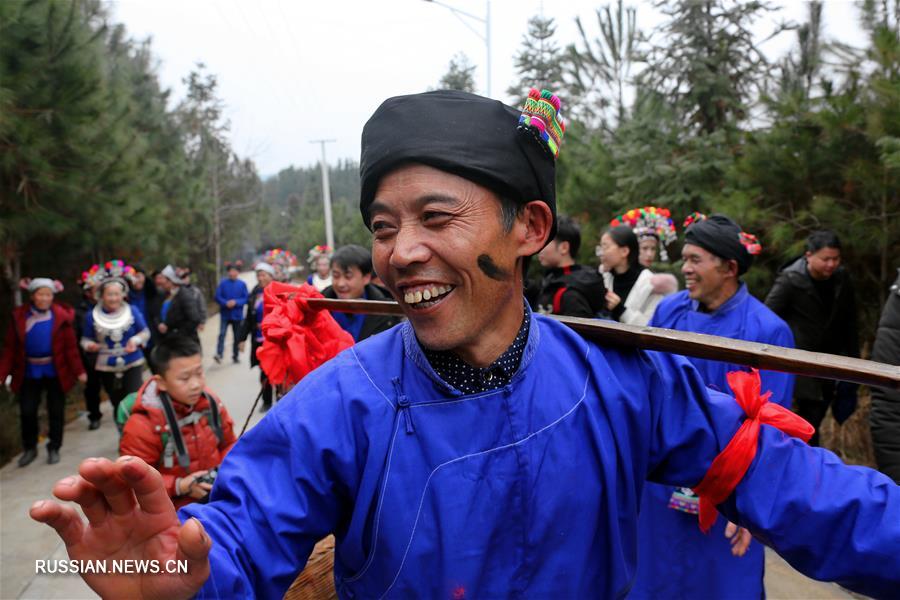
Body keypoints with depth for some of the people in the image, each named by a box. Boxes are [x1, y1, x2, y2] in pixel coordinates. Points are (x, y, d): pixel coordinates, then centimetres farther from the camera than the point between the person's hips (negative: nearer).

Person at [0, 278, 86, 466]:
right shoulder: (19, 316, -3)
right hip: (29, 372, 1)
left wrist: (79, 371, -12)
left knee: (56, 411, 8)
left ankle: (54, 448, 24)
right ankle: (29, 448, 25)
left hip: (55, 371, -1)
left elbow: (71, 346, -8)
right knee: (27, 411, 5)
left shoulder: (61, 316, -8)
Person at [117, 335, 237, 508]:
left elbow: (228, 445, 13)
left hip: (217, 494, 5)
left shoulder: (210, 403, -2)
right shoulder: (143, 424, -16)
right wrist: (178, 486, -21)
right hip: (174, 509, -5)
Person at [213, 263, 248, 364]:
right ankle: (219, 354, -17)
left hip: (237, 315, 1)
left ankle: (235, 355, 23)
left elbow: (246, 299, -3)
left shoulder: (242, 284, -1)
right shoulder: (223, 283, -3)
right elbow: (217, 297, -3)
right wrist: (226, 303, -18)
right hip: (225, 314, -1)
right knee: (222, 334, -14)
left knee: (237, 336, 10)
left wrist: (236, 302, -17)